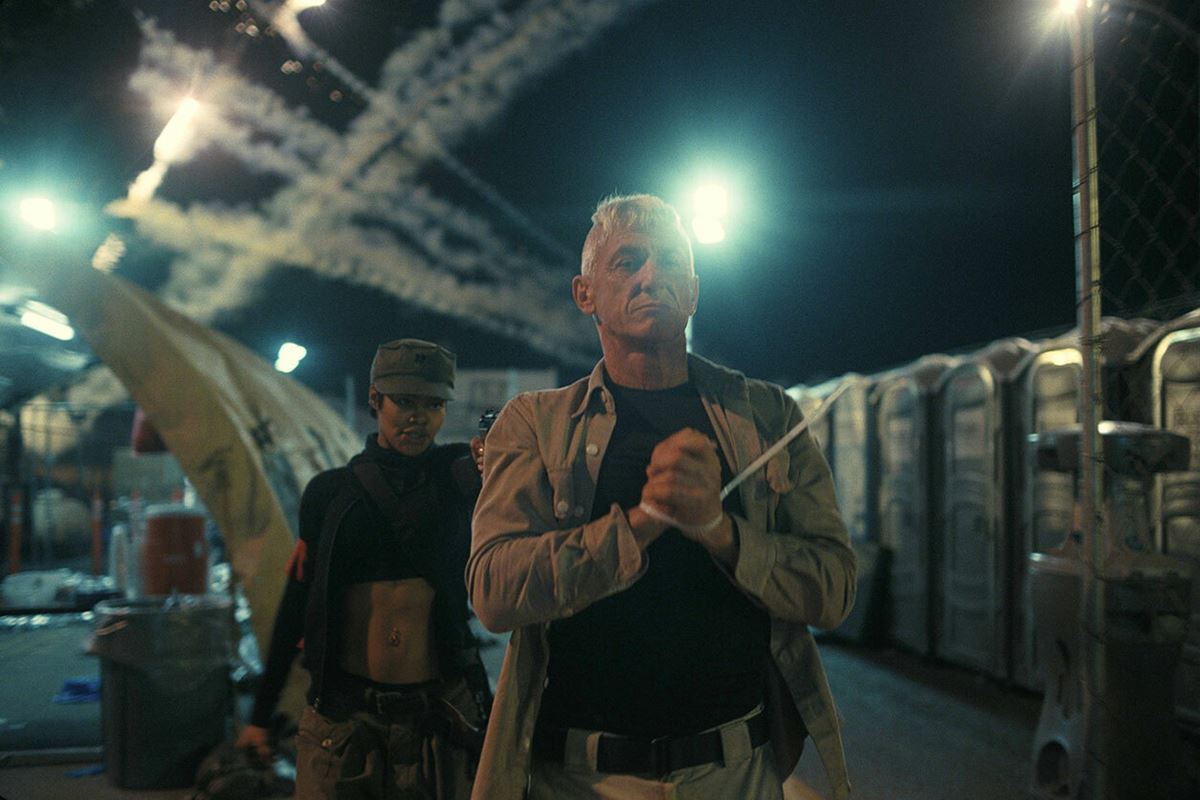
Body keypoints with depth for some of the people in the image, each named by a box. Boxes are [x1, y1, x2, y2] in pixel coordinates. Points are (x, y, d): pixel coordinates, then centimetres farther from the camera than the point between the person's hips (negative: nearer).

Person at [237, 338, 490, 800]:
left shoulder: (459, 476, 4)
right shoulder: (330, 492, 5)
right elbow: (296, 603, 10)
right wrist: (261, 714, 12)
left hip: (436, 714, 0)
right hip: (343, 717, 0)